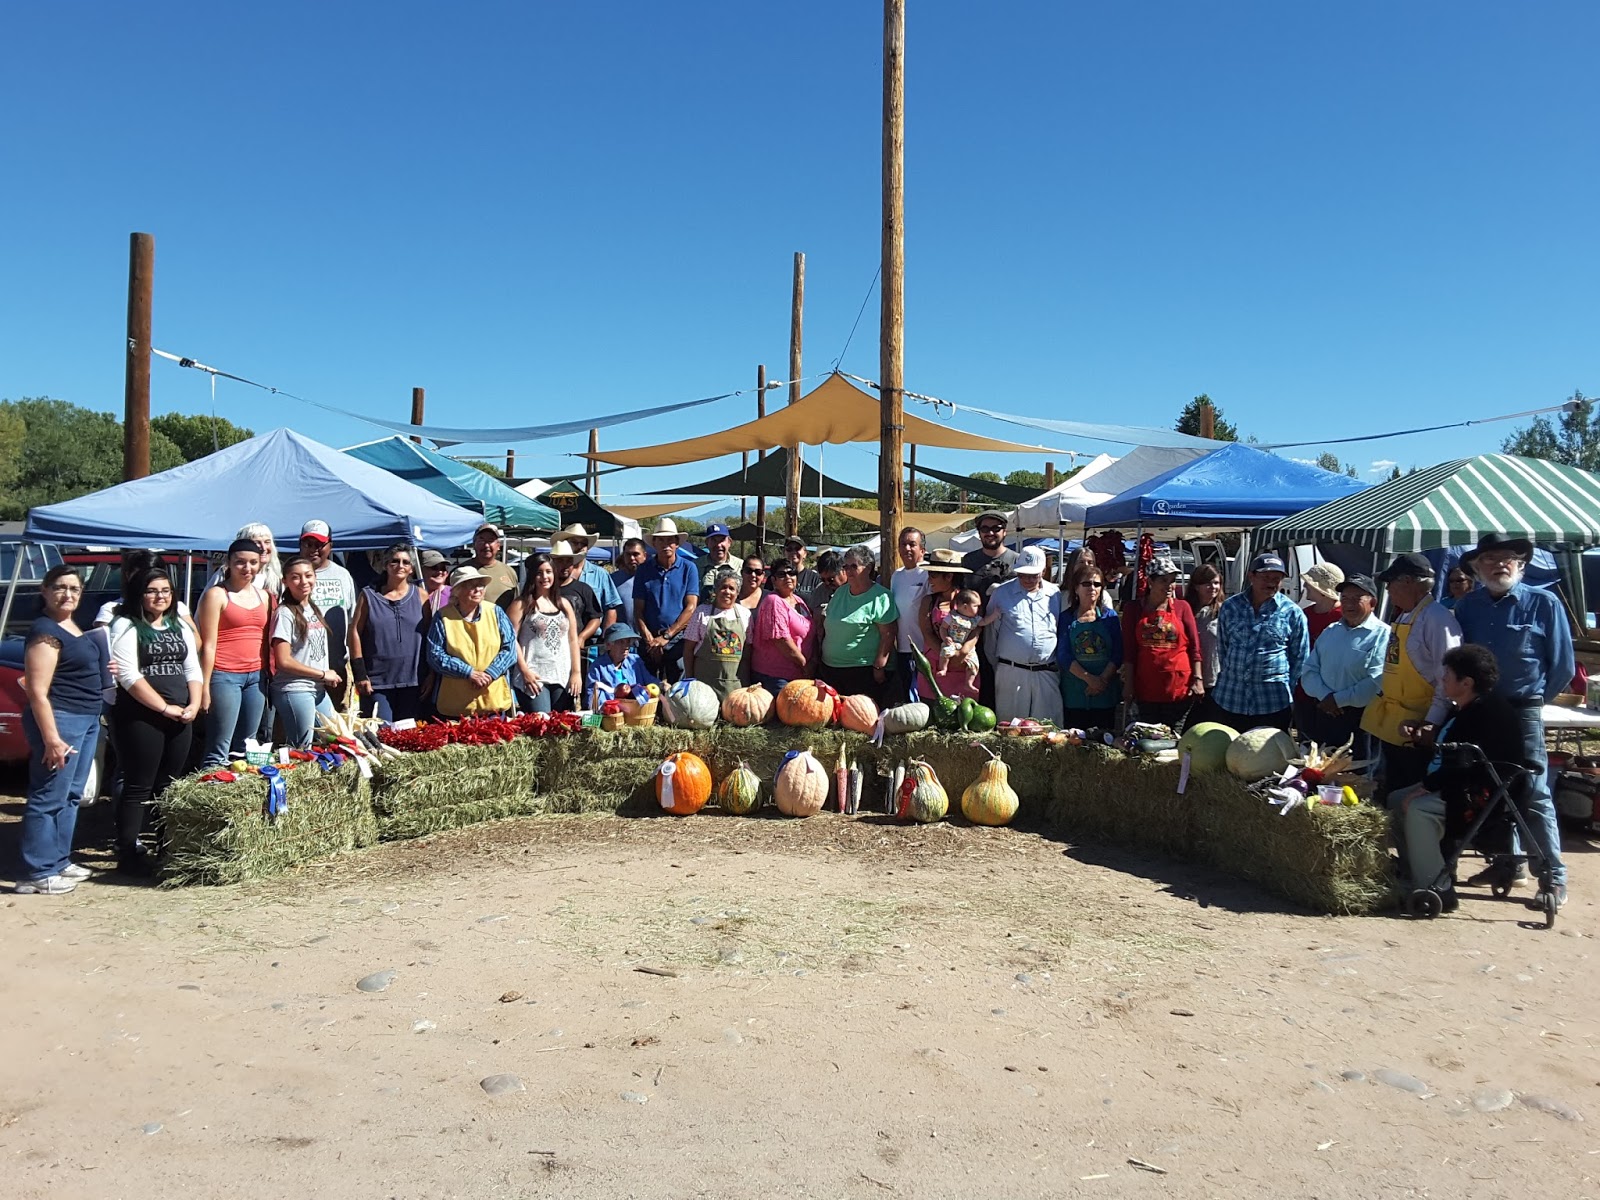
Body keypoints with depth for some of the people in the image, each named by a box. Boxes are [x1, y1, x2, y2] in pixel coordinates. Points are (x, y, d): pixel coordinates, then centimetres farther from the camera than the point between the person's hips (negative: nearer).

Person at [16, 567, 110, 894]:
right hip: (60, 720, -10)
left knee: (71, 795, 16)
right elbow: (37, 690, -19)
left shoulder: (74, 627, 13)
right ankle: (37, 874, 1)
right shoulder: (45, 631, -14)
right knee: (48, 798, -5)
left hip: (87, 720, 10)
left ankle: (59, 861, 26)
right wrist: (51, 738, -23)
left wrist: (104, 670, 9)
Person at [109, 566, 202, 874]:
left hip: (180, 718, 6)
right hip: (141, 717, -6)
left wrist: (194, 705, -2)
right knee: (138, 787, -4)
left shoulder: (180, 627, 16)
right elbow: (128, 675, -12)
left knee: (168, 786, 9)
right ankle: (129, 854, 0)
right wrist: (165, 708, -14)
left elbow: (193, 669, 15)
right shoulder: (126, 626, -4)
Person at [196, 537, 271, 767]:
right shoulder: (216, 595, -3)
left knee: (245, 748, 10)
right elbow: (208, 644, -7)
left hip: (256, 677, 6)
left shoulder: (263, 597, 15)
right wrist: (204, 687, -11)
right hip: (224, 676, -6)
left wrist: (267, 678, 14)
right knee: (219, 750, -6)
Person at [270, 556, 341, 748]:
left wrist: (329, 677, 0)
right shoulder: (285, 614, -12)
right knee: (303, 751, -2)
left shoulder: (316, 610, 11)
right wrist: (323, 674, -9)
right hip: (294, 690, -8)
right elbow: (283, 661, -16)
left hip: (319, 690, 8)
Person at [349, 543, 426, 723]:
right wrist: (360, 674, -4)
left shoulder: (419, 595, 8)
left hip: (412, 681, 1)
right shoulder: (369, 595, 6)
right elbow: (355, 632, 3)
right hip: (377, 681, -1)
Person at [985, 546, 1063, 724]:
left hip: (1047, 673, 1)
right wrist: (995, 668, 7)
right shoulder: (1001, 593, 3)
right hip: (1011, 671, -1)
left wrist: (1060, 667, 11)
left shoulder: (1055, 594, 8)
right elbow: (991, 631, 8)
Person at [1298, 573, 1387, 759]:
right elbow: (1309, 671, 8)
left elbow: (1376, 683, -19)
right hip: (1319, 715, 6)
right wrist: (1325, 696, -10)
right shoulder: (1330, 632, 15)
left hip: (1358, 720, -6)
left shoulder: (1382, 635, -7)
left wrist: (1338, 700, -14)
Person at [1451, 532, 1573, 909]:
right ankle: (1507, 860, 28)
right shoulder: (1467, 606, 5)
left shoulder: (1544, 603, -5)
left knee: (1534, 792, -5)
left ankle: (1554, 877, 2)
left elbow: (1563, 664, -1)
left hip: (1523, 711, -4)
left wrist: (1537, 700, 4)